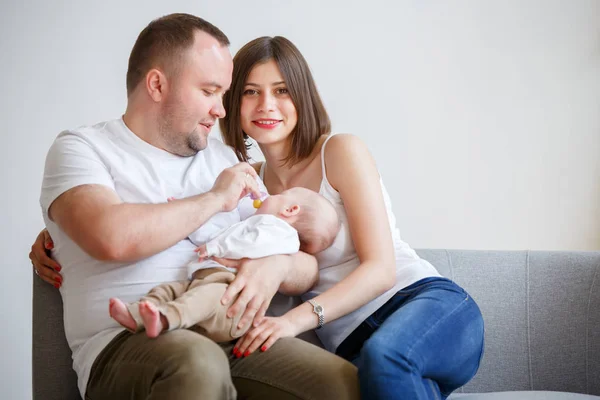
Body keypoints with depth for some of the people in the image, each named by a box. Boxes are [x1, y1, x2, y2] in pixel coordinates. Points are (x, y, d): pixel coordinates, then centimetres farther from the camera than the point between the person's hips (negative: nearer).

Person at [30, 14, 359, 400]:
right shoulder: (81, 148, 5)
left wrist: (276, 266, -8)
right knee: (198, 363, -38)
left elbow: (307, 266, 17)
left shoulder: (226, 160, 20)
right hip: (124, 343, -4)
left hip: (230, 338, 4)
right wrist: (216, 198, -4)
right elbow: (111, 238, -18)